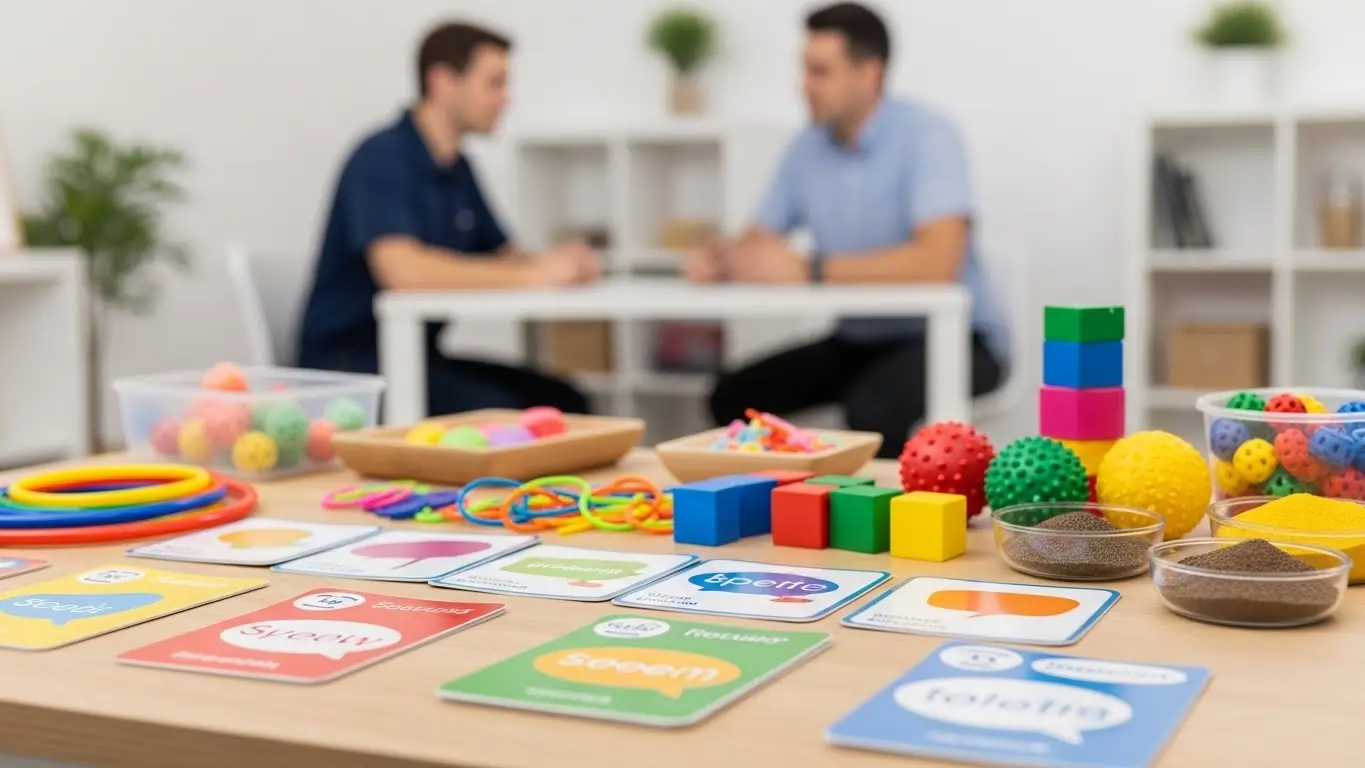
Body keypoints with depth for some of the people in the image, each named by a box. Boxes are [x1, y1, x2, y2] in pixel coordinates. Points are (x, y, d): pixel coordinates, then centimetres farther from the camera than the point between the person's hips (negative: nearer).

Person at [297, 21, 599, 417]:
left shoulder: (458, 167, 10)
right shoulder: (381, 158, -17)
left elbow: (504, 256, 16)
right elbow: (402, 269, -32)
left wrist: (557, 264, -8)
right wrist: (533, 275, -28)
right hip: (348, 361, -8)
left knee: (563, 403, -6)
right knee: (496, 412, -28)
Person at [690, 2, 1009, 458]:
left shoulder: (926, 136, -18)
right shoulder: (808, 147, 2)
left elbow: (938, 261, -31)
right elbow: (760, 241, 10)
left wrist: (809, 272, -32)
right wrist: (720, 257, -15)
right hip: (858, 339, 7)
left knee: (871, 408, -34)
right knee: (735, 397, -6)